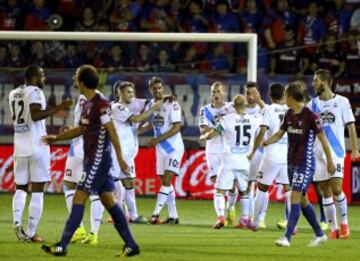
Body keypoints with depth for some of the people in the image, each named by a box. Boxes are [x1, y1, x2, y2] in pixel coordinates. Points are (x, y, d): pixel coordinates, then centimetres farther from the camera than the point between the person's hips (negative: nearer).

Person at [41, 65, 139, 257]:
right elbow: (81, 129, 26)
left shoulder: (101, 104, -16)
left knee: (78, 199, -9)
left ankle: (62, 246, -8)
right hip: (92, 159, 10)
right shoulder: (88, 103, 13)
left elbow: (112, 131, -17)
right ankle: (131, 245, 10)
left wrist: (120, 158, -19)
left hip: (99, 160, -10)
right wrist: (56, 138, 25)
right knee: (108, 201, 9)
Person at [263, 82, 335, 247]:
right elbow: (280, 134, 15)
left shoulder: (310, 116, -14)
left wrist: (330, 161, -3)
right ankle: (319, 235, 24)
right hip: (292, 162, 8)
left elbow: (323, 139, -8)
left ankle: (287, 237, -16)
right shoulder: (289, 114, 7)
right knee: (302, 200, 13)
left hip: (305, 163, -8)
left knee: (295, 198, -14)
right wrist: (265, 142, -3)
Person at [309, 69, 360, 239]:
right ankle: (333, 228, 8)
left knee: (336, 189, -13)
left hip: (336, 152, -4)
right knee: (326, 192, 3)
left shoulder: (342, 102, -1)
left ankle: (344, 223, 6)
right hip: (318, 154, 4)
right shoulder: (312, 104, 8)